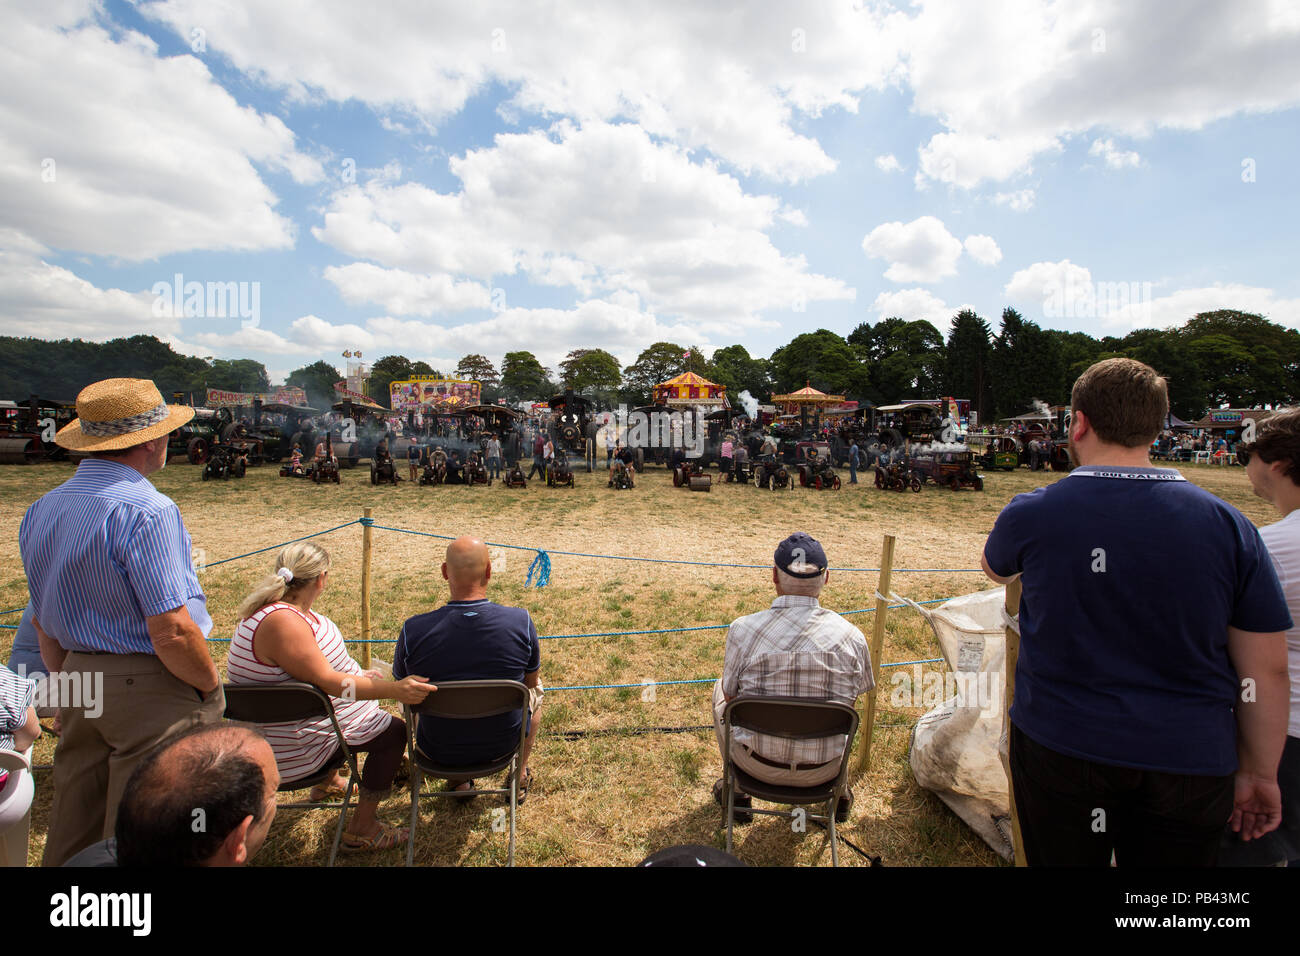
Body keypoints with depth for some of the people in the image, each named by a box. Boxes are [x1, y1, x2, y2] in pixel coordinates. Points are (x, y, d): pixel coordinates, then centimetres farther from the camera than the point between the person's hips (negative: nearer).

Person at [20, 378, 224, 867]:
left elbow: (43, 623, 14)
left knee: (73, 836, 22)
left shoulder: (40, 511, 7)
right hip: (151, 691, -8)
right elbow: (171, 632, -23)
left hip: (79, 687, 8)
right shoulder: (146, 510, -21)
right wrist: (211, 686, -8)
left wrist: (70, 687, 24)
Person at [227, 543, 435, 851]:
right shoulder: (282, 622, -32)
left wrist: (360, 676, 18)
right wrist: (395, 689, -38)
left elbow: (315, 666, 14)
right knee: (393, 732, -10)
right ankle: (361, 830, 3)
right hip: (291, 749, -11)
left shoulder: (288, 608, 0)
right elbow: (327, 682, -34)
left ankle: (327, 782, 45)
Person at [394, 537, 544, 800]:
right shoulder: (521, 621, -23)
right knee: (535, 691, 31)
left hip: (439, 750, 1)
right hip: (503, 744, 0)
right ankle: (520, 777, 42)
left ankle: (458, 781, 39)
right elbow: (531, 682, -4)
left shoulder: (413, 630, -23)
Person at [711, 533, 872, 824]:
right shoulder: (852, 637, -14)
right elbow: (853, 698, 4)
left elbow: (730, 694, -4)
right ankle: (838, 794, 47)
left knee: (720, 689, 26)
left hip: (758, 764, -2)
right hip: (823, 770, 2)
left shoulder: (743, 629, -20)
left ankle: (736, 790, 39)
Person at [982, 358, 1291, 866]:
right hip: (1189, 761, 2)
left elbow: (996, 568, 11)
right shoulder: (1227, 524, -8)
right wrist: (1258, 772, 10)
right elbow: (1266, 670, -3)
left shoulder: (1032, 514, -13)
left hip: (1057, 745, -1)